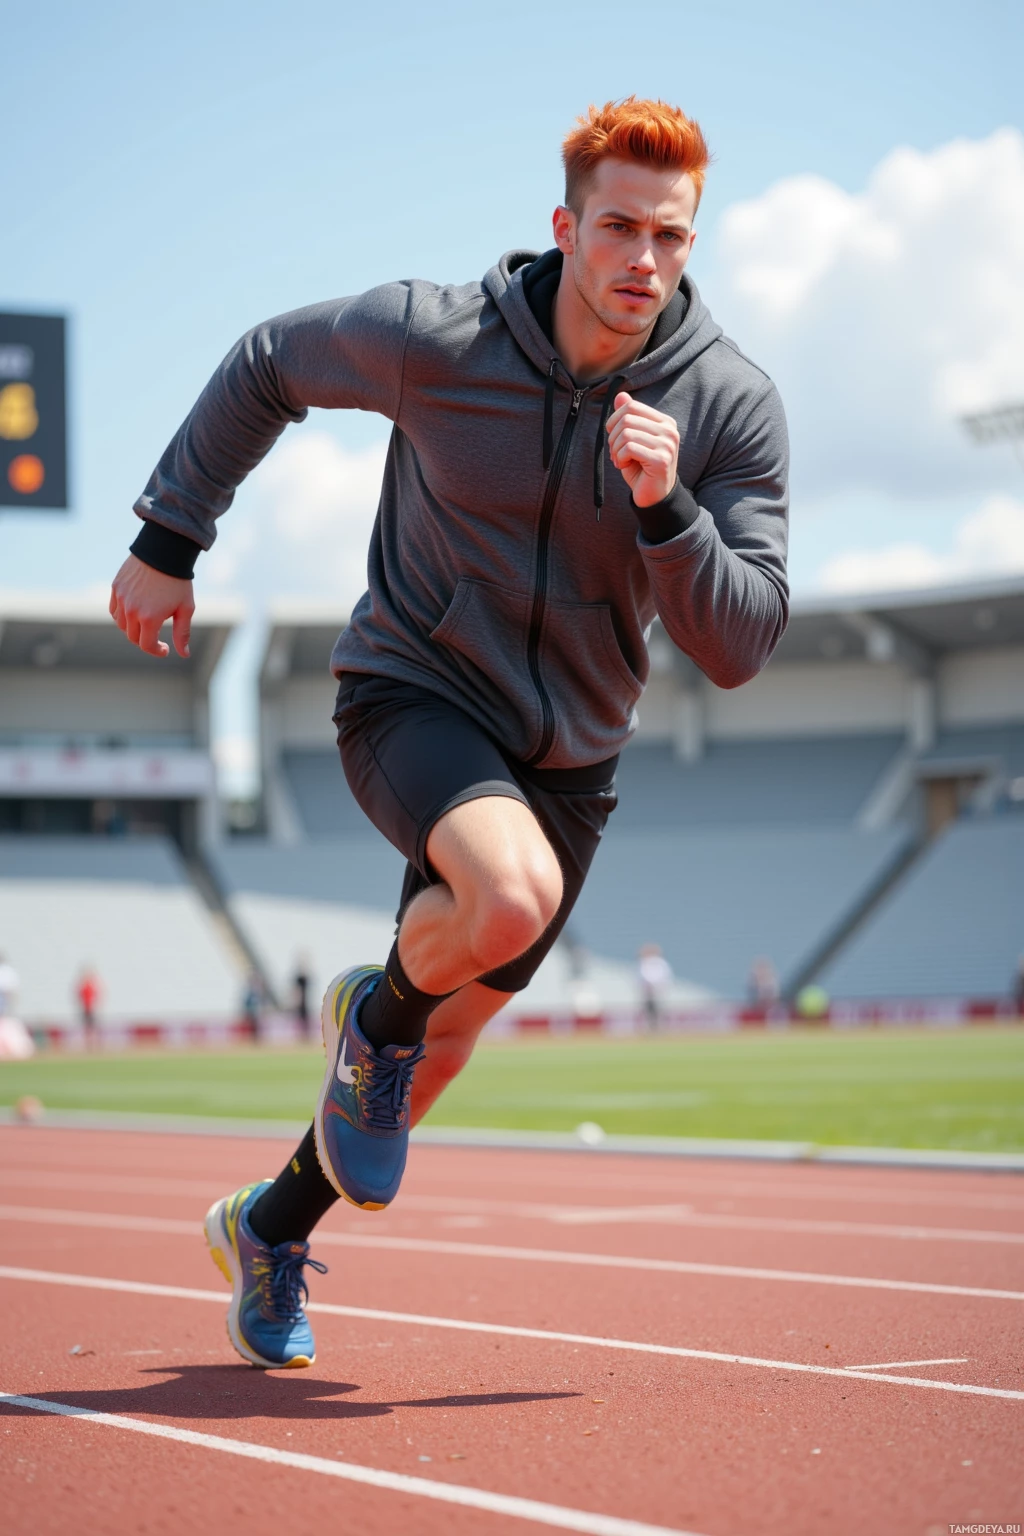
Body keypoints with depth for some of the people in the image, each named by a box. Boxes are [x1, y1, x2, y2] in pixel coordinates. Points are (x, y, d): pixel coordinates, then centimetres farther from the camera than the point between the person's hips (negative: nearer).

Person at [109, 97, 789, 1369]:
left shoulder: (732, 406, -13)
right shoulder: (433, 336, -17)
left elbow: (739, 646, -16)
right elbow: (265, 368, 2)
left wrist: (665, 505, -32)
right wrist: (168, 540, 3)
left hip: (566, 756, 4)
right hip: (412, 695, -3)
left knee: (439, 1041, 13)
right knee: (513, 897, -35)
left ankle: (271, 1226, 41)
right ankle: (377, 1011, 1)